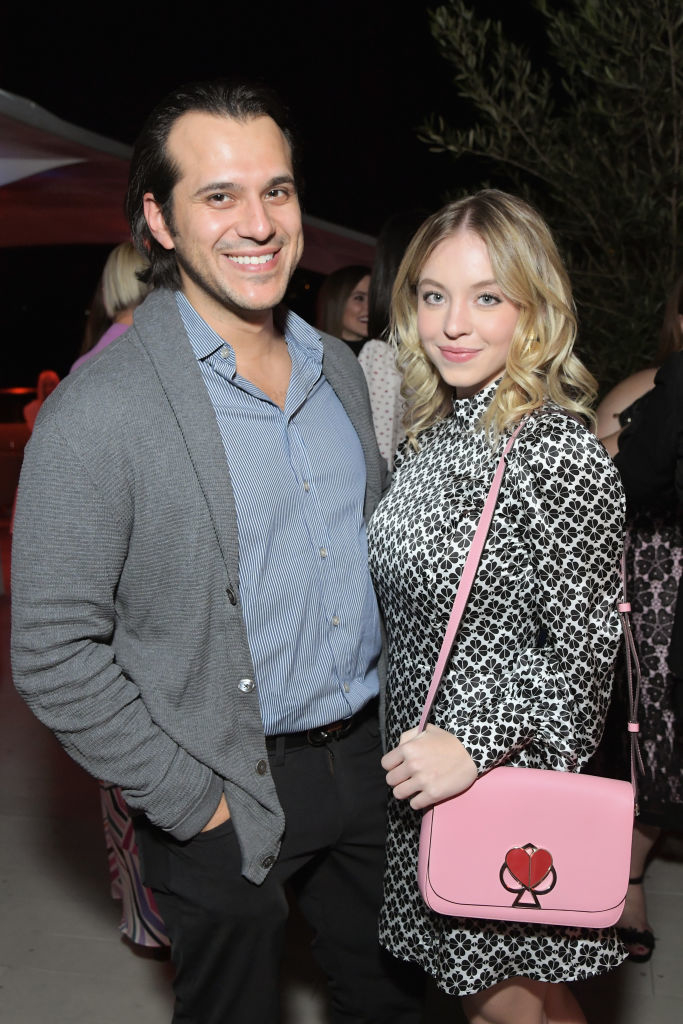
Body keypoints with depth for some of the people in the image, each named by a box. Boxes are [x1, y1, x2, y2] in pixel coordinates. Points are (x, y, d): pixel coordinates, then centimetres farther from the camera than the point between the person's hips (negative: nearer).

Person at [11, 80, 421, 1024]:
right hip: (227, 801, -5)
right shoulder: (98, 412, -19)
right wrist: (191, 801, -14)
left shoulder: (337, 366, 3)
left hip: (370, 756, 6)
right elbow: (53, 656, -17)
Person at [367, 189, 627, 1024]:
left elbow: (584, 652, -19)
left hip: (509, 773, -7)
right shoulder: (432, 430, 3)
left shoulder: (561, 454, -21)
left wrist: (474, 745, -25)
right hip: (421, 769, 7)